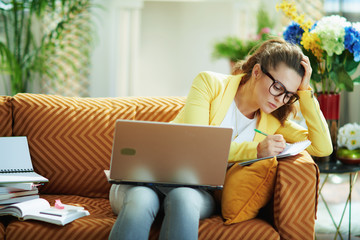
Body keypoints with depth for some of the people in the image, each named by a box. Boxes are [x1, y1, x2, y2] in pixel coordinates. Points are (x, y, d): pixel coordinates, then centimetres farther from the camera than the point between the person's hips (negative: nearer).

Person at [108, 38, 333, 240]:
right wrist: (255, 150, -19)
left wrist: (305, 90, -1)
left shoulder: (274, 121, 11)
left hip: (204, 191, 2)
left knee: (183, 199, -38)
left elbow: (323, 147, 1)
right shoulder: (210, 83, -1)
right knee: (139, 204, -40)